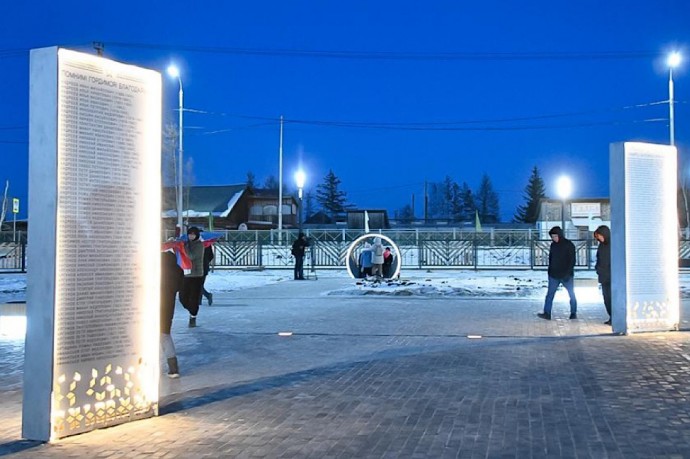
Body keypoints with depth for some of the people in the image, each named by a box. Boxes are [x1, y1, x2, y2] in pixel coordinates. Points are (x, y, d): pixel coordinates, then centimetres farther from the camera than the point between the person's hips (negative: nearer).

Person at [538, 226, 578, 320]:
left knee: (571, 294, 8)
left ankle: (573, 313, 20)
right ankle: (547, 313, -9)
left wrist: (568, 273, -18)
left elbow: (572, 260, -11)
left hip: (566, 275, -4)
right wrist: (550, 271, 9)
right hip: (554, 275, 4)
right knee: (550, 294, -5)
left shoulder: (569, 245, -8)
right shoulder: (553, 245, 7)